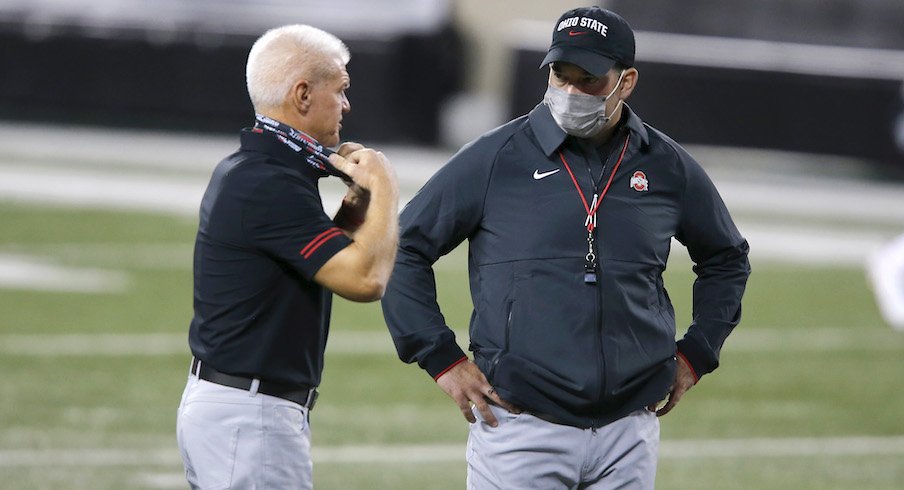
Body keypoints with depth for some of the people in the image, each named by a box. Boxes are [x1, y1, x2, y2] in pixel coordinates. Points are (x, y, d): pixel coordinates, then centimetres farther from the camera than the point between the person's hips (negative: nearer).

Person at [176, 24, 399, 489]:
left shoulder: (241, 172, 13)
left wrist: (355, 204, 6)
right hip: (250, 416, -11)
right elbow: (366, 278, -23)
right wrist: (383, 188, -9)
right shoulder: (270, 187, -19)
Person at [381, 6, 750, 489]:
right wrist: (442, 359, -2)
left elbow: (726, 260, 25)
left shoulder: (667, 167, 8)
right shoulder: (496, 157, -2)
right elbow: (404, 250, 3)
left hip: (630, 428, 3)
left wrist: (694, 356, 16)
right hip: (520, 427, -3)